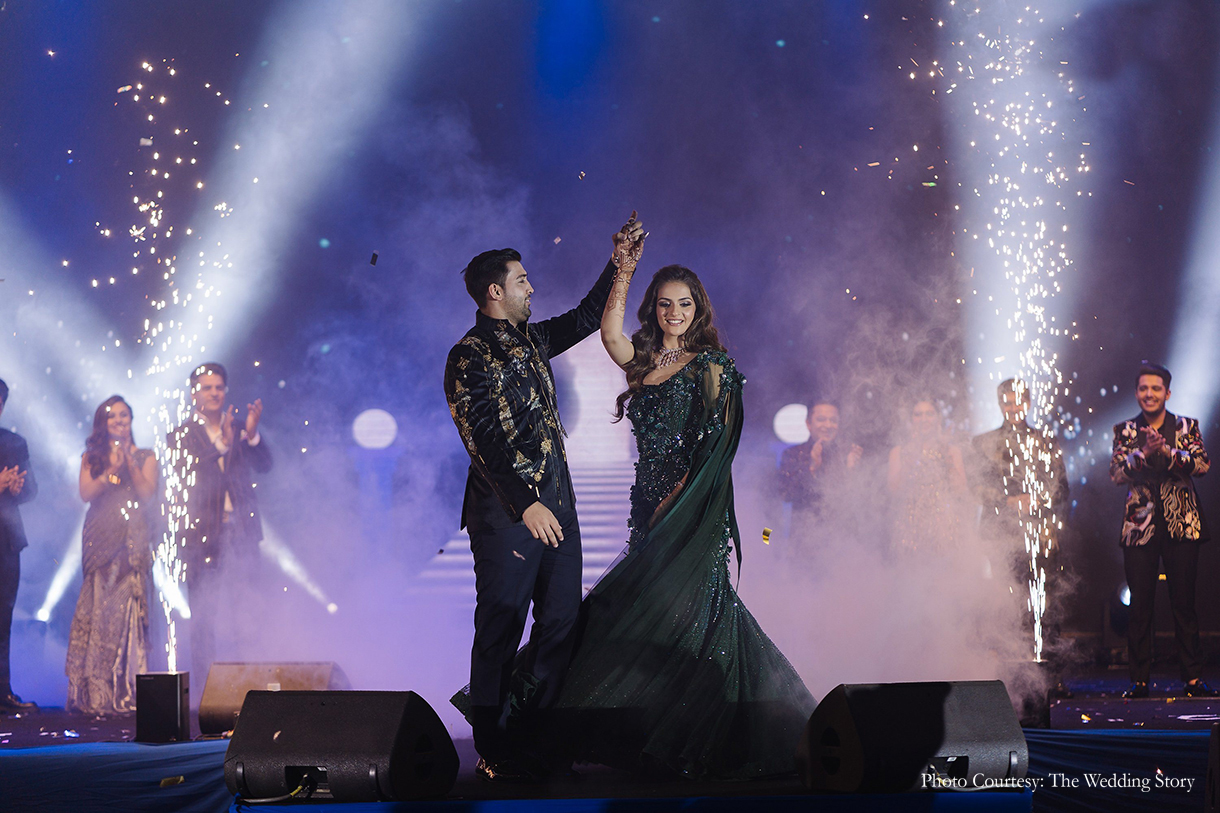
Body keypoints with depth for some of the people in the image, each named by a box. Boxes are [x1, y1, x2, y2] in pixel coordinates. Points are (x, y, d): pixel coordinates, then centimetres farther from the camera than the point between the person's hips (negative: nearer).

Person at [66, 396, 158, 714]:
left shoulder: (145, 457, 13)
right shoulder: (92, 457, 16)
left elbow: (148, 493, 1)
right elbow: (86, 492, 2)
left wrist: (130, 464, -7)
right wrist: (111, 471, -9)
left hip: (133, 539, -1)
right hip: (100, 539, 1)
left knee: (129, 608, -10)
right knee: (98, 607, -7)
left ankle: (127, 688, -9)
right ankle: (95, 691, -6)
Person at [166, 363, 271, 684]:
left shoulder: (240, 431, 13)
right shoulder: (182, 435, 6)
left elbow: (264, 465, 1)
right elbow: (186, 476, -10)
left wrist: (252, 434, -17)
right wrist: (220, 445, -22)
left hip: (241, 534, 2)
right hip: (202, 536, -2)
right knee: (203, 618, -3)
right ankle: (206, 685, 1)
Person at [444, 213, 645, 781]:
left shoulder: (530, 340, 14)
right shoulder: (469, 358, -10)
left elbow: (586, 319, 31)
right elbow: (482, 442, -18)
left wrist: (618, 263, 25)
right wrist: (526, 504, -24)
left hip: (555, 504, 8)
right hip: (507, 513, -8)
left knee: (562, 621, 8)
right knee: (502, 627, -1)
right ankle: (495, 752, 7)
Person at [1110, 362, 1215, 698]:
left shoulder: (1186, 427, 8)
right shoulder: (1124, 431, 9)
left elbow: (1203, 464, -5)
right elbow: (1116, 474, -1)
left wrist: (1166, 450, -18)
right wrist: (1144, 453, -16)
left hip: (1182, 525, 0)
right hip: (1140, 525, 0)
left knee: (1184, 602, 1)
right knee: (1140, 605, -1)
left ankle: (1192, 679, 5)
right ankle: (1139, 680, 4)